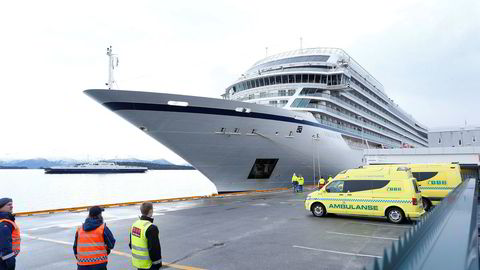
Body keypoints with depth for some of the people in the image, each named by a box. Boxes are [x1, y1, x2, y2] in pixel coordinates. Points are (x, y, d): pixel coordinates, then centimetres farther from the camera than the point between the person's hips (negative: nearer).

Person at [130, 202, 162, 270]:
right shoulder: (151, 228, -24)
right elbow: (154, 248, -23)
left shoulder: (135, 224, 3)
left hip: (136, 261, 8)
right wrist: (157, 263, -13)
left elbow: (131, 244, 13)